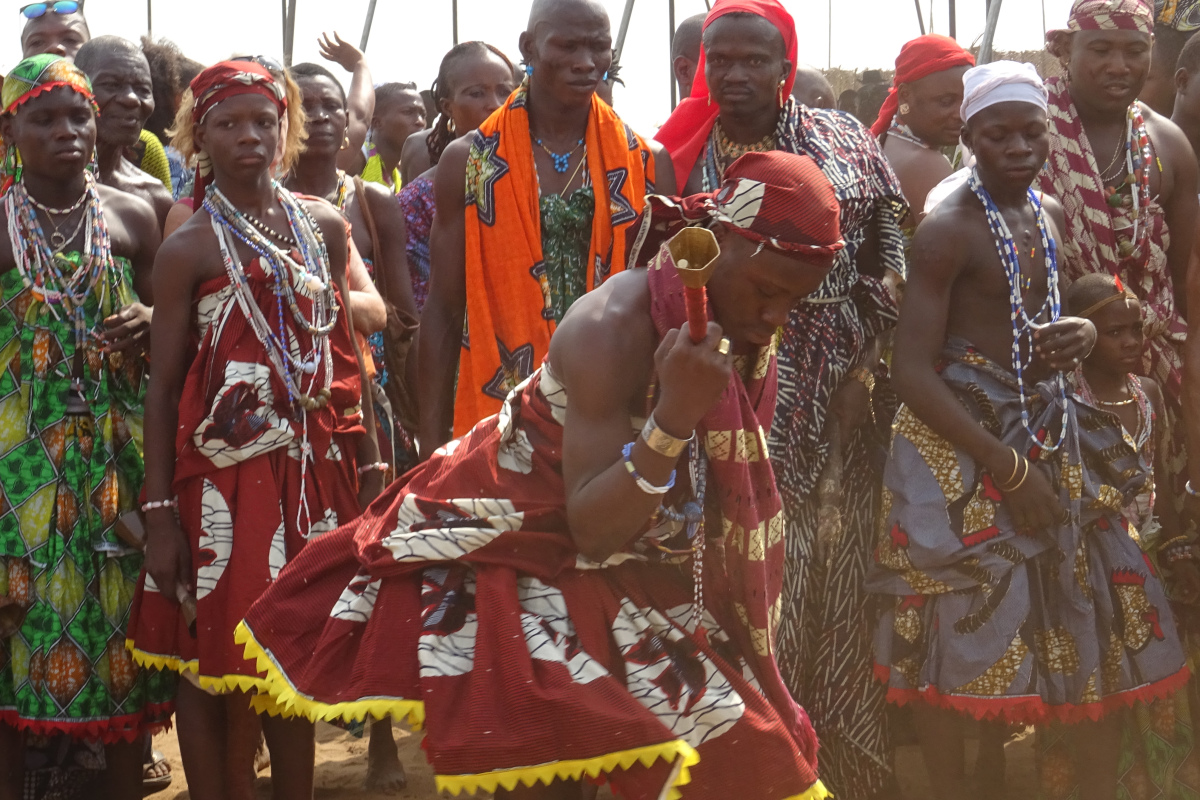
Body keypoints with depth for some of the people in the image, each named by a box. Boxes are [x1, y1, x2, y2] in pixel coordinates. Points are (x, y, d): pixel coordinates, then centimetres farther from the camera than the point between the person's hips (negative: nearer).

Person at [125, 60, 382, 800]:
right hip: (224, 470, -4)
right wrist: (160, 514, -8)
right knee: (212, 667, 0)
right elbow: (163, 385, -3)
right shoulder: (188, 250, -3)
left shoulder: (324, 227, 9)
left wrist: (370, 467, 9)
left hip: (312, 465, 4)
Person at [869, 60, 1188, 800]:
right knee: (956, 621, -1)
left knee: (1102, 613, 9)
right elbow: (913, 372, -19)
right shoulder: (948, 232, -15)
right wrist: (1009, 469, -22)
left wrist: (1083, 333, -6)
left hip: (1053, 428, 7)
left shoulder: (1053, 214, 7)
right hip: (961, 438, -7)